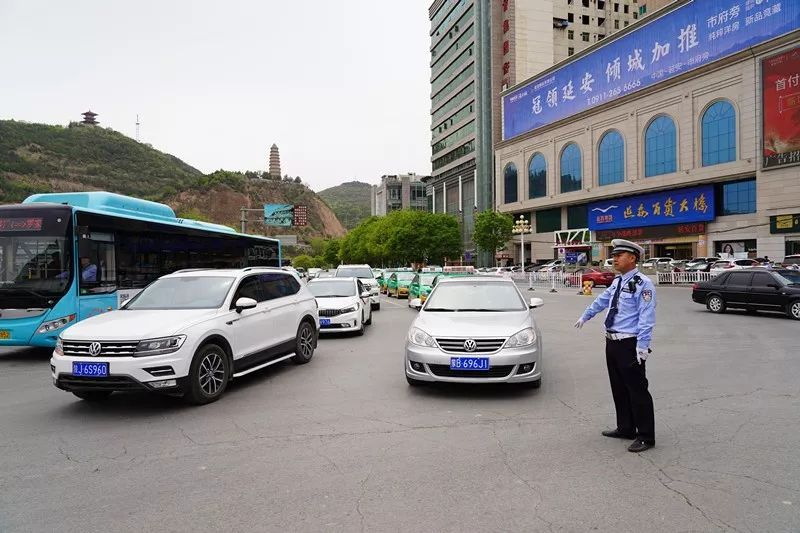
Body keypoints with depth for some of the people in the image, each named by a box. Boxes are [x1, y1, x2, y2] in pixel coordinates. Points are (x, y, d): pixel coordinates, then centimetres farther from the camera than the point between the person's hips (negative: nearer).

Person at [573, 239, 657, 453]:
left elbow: (646, 317, -19)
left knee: (637, 389, -2)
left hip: (630, 345, -9)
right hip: (612, 342, 9)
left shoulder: (642, 284, -13)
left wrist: (642, 346, -23)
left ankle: (646, 436, 9)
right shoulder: (617, 282, 13)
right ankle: (625, 428, 30)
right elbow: (601, 301, 30)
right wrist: (585, 316, 43)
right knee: (618, 388, 17)